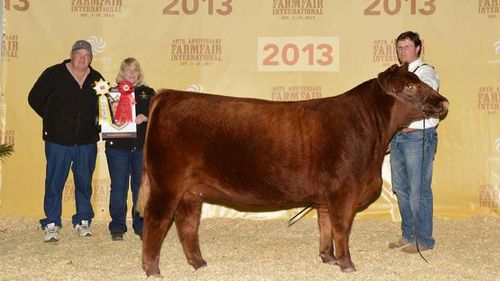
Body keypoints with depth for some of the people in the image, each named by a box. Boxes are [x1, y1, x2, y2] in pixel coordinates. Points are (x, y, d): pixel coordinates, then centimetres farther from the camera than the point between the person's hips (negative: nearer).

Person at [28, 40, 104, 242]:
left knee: (84, 183, 9)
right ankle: (51, 224, 11)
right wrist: (51, 119, 2)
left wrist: (97, 125, 7)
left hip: (87, 142, 3)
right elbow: (35, 99, 4)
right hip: (58, 140, -2)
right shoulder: (54, 74, -2)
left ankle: (83, 222, 21)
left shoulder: (96, 79, 7)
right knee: (54, 183, 1)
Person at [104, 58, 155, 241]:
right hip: (118, 145, -1)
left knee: (141, 186, 4)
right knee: (118, 186, 1)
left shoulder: (148, 93, 14)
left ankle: (141, 226, 14)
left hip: (143, 145, 1)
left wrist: (145, 117, -11)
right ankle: (117, 228, 9)